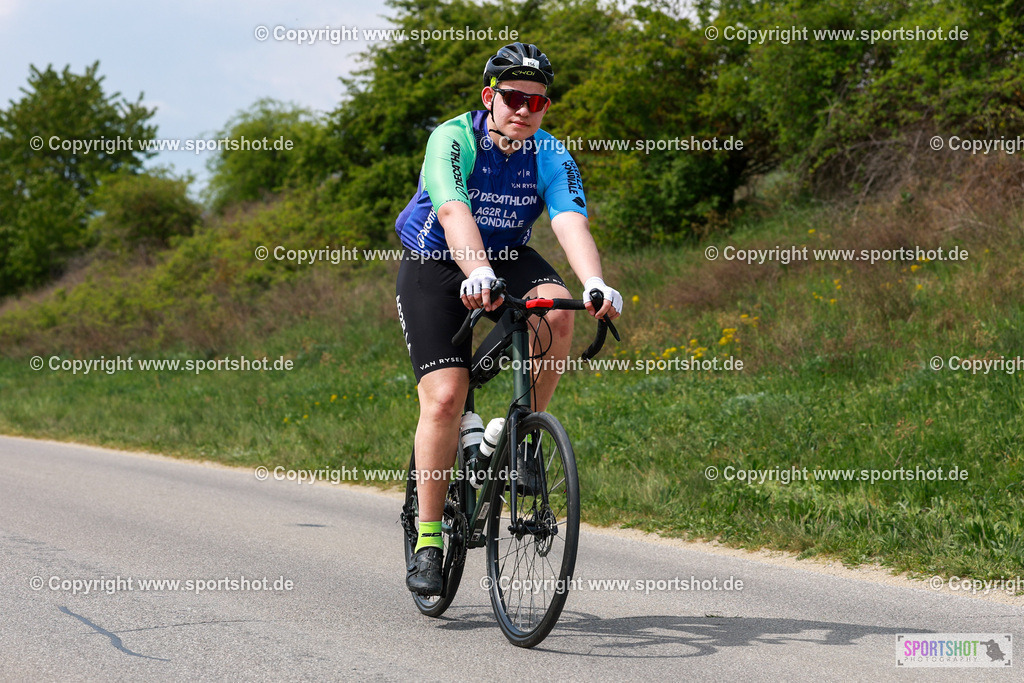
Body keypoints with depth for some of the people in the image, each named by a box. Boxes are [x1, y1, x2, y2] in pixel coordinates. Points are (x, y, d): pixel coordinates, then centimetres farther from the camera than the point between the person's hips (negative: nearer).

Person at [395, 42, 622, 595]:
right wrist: (477, 273, -58)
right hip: (436, 264, -3)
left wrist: (595, 285, -48)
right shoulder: (453, 140, -22)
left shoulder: (552, 157, -13)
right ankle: (428, 540, -7)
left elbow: (571, 223, -28)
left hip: (507, 258, 3)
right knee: (445, 396, -17)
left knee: (556, 312, -30)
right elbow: (454, 212, -39)